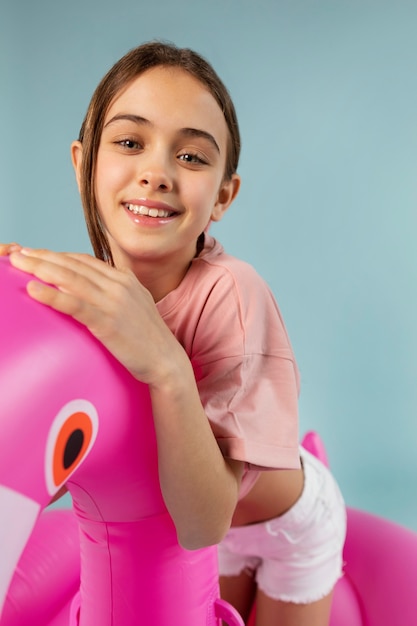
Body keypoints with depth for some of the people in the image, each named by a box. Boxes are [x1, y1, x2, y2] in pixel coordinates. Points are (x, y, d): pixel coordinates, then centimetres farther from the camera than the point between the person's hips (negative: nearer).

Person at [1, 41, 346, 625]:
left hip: (289, 523, -3)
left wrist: (168, 368, -51)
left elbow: (204, 527, -36)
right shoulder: (92, 288, -20)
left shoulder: (231, 293, -37)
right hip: (205, 515, 4)